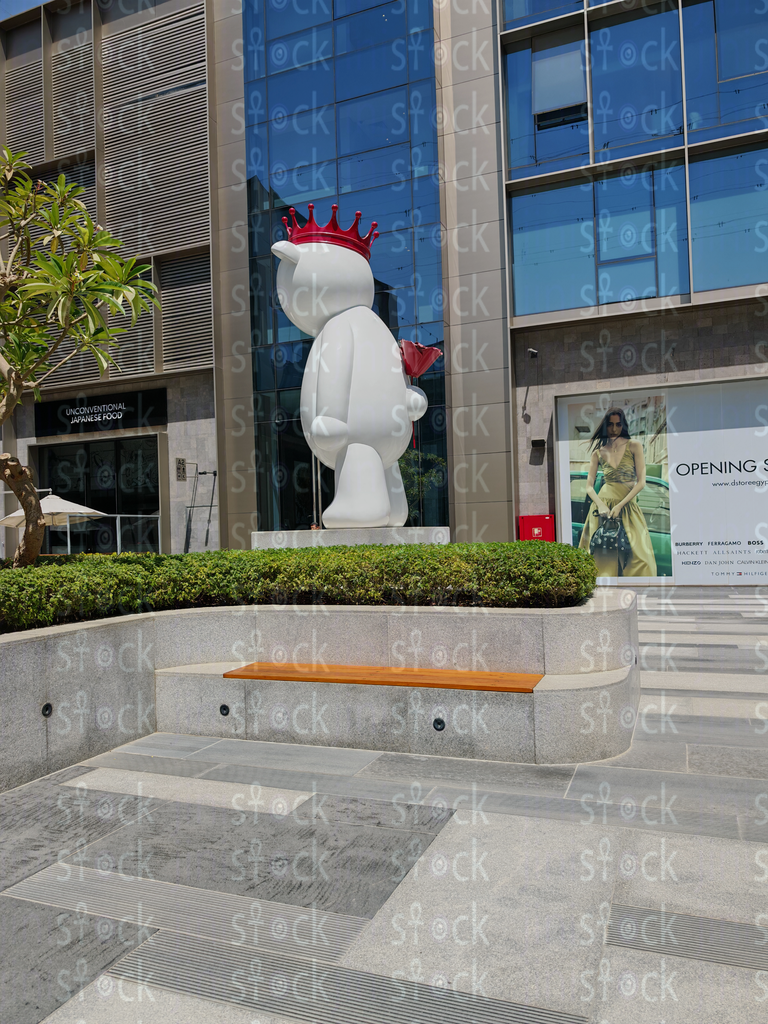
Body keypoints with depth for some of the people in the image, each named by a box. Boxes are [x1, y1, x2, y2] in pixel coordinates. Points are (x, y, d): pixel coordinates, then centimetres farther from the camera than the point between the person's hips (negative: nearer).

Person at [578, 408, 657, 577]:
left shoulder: (634, 446, 3)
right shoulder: (598, 452, 9)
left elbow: (641, 482, -3)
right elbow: (589, 486, 6)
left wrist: (620, 505, -12)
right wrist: (601, 505, -13)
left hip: (628, 505, -1)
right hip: (603, 507, 1)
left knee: (640, 558, -13)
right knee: (604, 557, -4)